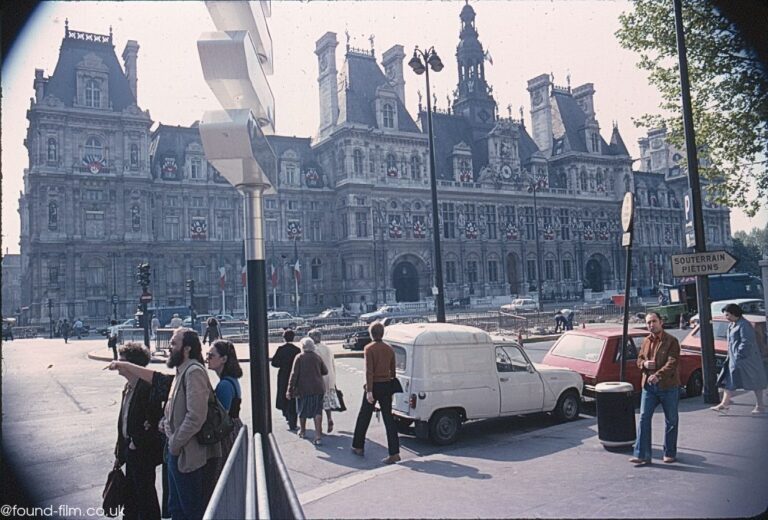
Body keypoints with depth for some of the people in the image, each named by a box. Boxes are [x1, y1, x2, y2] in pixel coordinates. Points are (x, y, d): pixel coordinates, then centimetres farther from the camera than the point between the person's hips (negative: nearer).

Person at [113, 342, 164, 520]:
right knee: (131, 495, 21)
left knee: (146, 497, 4)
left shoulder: (148, 387, -21)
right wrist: (119, 452, 15)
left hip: (143, 453, -9)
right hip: (130, 450, 9)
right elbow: (123, 420, 14)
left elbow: (154, 419, -24)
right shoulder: (128, 387, 9)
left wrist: (137, 442, -16)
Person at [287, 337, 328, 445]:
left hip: (303, 389, -2)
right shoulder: (317, 357, 5)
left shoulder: (299, 357, -6)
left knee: (302, 411, 18)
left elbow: (294, 374, -11)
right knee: (317, 412, 2)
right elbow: (325, 371, 12)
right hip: (317, 389, 2)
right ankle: (318, 436, -7)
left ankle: (302, 431, 35)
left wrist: (290, 390, -8)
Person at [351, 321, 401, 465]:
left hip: (374, 386, -4)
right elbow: (392, 371, 10)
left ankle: (358, 447, 27)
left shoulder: (369, 348, -10)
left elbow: (369, 371, -17)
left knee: (364, 417, 13)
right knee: (388, 419, 4)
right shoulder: (389, 349, 5)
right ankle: (394, 453, -1)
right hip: (387, 386, 4)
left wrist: (369, 391, -18)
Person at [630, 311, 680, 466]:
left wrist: (658, 375, -29)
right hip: (648, 386, 5)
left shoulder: (671, 341, -7)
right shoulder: (646, 341, 11)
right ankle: (642, 455, 0)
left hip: (668, 386, -4)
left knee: (671, 421, 9)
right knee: (643, 419, -2)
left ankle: (670, 453, 24)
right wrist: (644, 364, -5)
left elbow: (672, 363, -17)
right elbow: (639, 360, 18)